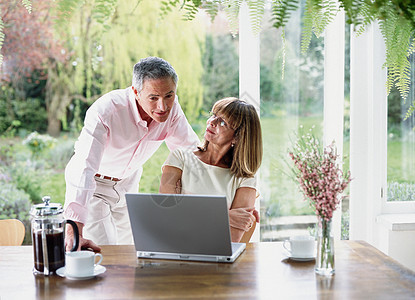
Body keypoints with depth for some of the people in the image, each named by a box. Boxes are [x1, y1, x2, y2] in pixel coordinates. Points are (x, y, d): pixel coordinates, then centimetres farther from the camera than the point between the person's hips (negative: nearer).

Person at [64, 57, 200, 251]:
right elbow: (82, 169, -44)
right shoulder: (105, 111, -36)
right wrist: (74, 233, -54)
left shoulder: (171, 106, -19)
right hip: (94, 185, -5)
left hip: (128, 183, 5)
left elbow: (189, 149, -5)